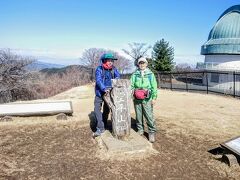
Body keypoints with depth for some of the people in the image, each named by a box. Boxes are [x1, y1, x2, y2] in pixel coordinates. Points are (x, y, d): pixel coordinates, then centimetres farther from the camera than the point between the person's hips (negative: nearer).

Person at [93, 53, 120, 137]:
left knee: (106, 110, 13)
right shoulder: (99, 69, -14)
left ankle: (103, 127, 29)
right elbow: (98, 80, -25)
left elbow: (118, 77, -10)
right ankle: (100, 128, -6)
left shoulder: (113, 69, -3)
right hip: (100, 93, -3)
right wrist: (104, 88, -40)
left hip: (109, 93, 3)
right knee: (97, 109, -11)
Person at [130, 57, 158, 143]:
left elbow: (154, 87, 4)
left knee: (149, 116, -5)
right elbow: (131, 85, 8)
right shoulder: (135, 74, 11)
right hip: (137, 99, 2)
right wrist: (131, 94, -6)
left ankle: (152, 133, 6)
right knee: (138, 115, 10)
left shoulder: (150, 74, 7)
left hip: (147, 99, -2)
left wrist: (154, 97, -2)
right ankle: (140, 130, 26)